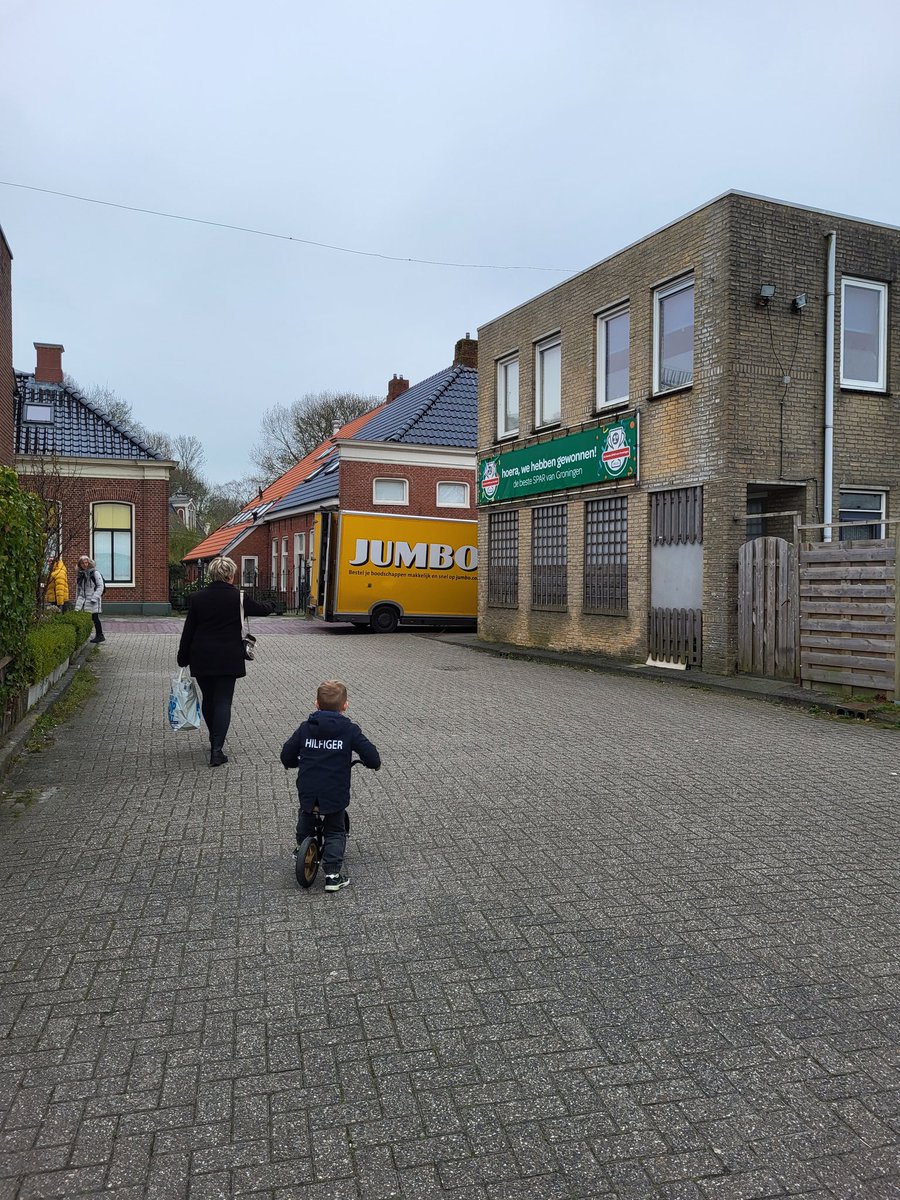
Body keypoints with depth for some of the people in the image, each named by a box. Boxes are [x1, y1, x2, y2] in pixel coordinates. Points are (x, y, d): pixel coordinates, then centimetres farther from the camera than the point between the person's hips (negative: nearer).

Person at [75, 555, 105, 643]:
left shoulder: (95, 573, -4)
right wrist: (77, 600, 17)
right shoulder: (80, 574, 15)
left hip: (92, 600, -6)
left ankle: (100, 635, 6)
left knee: (95, 618, -3)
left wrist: (94, 598, -15)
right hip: (82, 599, 6)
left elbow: (100, 586, -9)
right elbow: (78, 589, 21)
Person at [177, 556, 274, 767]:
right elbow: (260, 609, 10)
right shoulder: (238, 597, -7)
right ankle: (217, 749, -10)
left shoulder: (197, 598, -1)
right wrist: (271, 607, 34)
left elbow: (188, 630, 2)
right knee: (223, 701, -1)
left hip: (201, 658, 3)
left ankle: (215, 739, 34)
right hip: (228, 659, -3)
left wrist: (183, 658, 11)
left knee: (208, 699, 17)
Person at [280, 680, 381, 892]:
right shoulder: (349, 730, -5)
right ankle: (333, 874, 4)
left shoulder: (306, 727, 2)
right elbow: (371, 756, -7)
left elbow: (287, 754, 5)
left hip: (307, 791, 2)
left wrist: (293, 763, 28)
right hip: (335, 793, -2)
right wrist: (374, 763, 16)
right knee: (335, 832, 14)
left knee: (305, 821, 30)